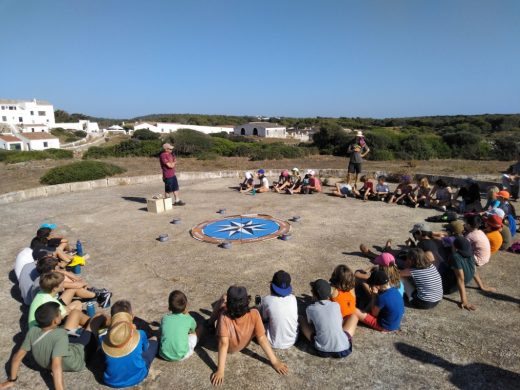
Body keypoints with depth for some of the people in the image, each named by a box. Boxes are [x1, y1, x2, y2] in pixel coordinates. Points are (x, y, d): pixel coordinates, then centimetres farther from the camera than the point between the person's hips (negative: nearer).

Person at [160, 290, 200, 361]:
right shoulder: (189, 319, -7)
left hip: (164, 355, 3)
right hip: (181, 356, -3)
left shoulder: (164, 319, -3)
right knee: (198, 329, 13)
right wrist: (186, 314, 15)